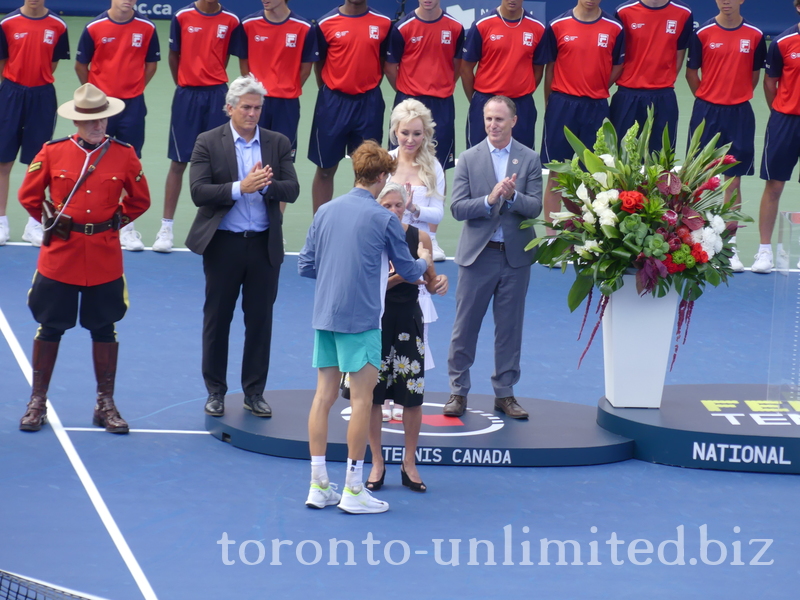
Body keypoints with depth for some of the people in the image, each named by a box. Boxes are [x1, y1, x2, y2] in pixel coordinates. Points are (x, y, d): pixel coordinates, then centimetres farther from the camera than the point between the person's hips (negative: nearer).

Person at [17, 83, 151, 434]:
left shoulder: (124, 155, -1)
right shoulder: (53, 153, -3)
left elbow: (140, 200, 11)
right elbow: (28, 195, 7)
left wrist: (114, 221, 9)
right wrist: (52, 220, 8)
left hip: (105, 257, 1)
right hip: (59, 256, -1)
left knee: (104, 329, 8)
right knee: (50, 328, 5)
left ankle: (105, 405, 18)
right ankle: (37, 402, 15)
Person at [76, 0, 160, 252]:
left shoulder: (146, 28, -2)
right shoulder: (94, 28, -4)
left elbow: (151, 64, 9)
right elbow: (81, 65, 5)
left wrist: (135, 88, 6)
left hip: (133, 104, 0)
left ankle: (127, 227, 5)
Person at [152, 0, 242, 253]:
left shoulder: (231, 21, 1)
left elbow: (224, 57, 10)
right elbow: (174, 56, 7)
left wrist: (213, 81, 6)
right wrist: (185, 85, 7)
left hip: (217, 95, 1)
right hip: (186, 95, -1)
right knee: (178, 162, 2)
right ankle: (166, 227, 6)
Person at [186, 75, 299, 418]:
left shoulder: (277, 143, 5)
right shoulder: (208, 143, -3)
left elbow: (292, 190, -2)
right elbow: (198, 192, -12)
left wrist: (267, 185, -21)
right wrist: (240, 188, -22)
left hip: (264, 245, 2)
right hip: (223, 244, -2)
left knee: (260, 320, 6)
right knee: (217, 319, 7)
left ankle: (254, 392, 16)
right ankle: (215, 391, 17)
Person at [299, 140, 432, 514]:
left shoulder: (325, 211, 7)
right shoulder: (383, 219, -7)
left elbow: (305, 266, 10)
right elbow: (408, 272, 3)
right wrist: (424, 261, 25)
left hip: (324, 315, 6)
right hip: (360, 318, -6)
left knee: (324, 395, 8)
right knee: (361, 399, 0)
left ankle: (319, 486, 10)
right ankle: (353, 491, 2)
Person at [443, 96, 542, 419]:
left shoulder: (530, 159, 3)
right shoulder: (469, 159, 1)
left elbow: (535, 207, -4)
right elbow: (458, 208, -6)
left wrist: (512, 196, -23)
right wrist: (489, 200, -21)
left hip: (516, 256, 1)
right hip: (478, 254, -1)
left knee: (510, 327, 7)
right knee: (465, 326, 3)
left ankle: (505, 392, 16)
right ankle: (458, 391, 12)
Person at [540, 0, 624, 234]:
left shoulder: (615, 28, 1)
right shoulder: (557, 26, -1)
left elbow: (617, 66, 10)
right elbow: (550, 67, 5)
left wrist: (596, 91, 5)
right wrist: (550, 105, 6)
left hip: (596, 107, 1)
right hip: (562, 104, -1)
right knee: (555, 174, 1)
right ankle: (551, 234, 6)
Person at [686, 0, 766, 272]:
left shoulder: (755, 35, 1)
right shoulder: (703, 33, -2)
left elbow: (755, 74, 11)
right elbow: (691, 72, 5)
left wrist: (737, 98, 6)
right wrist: (708, 100, 4)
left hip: (739, 115, 0)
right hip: (706, 112, 0)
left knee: (733, 181, 2)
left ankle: (730, 246, 5)